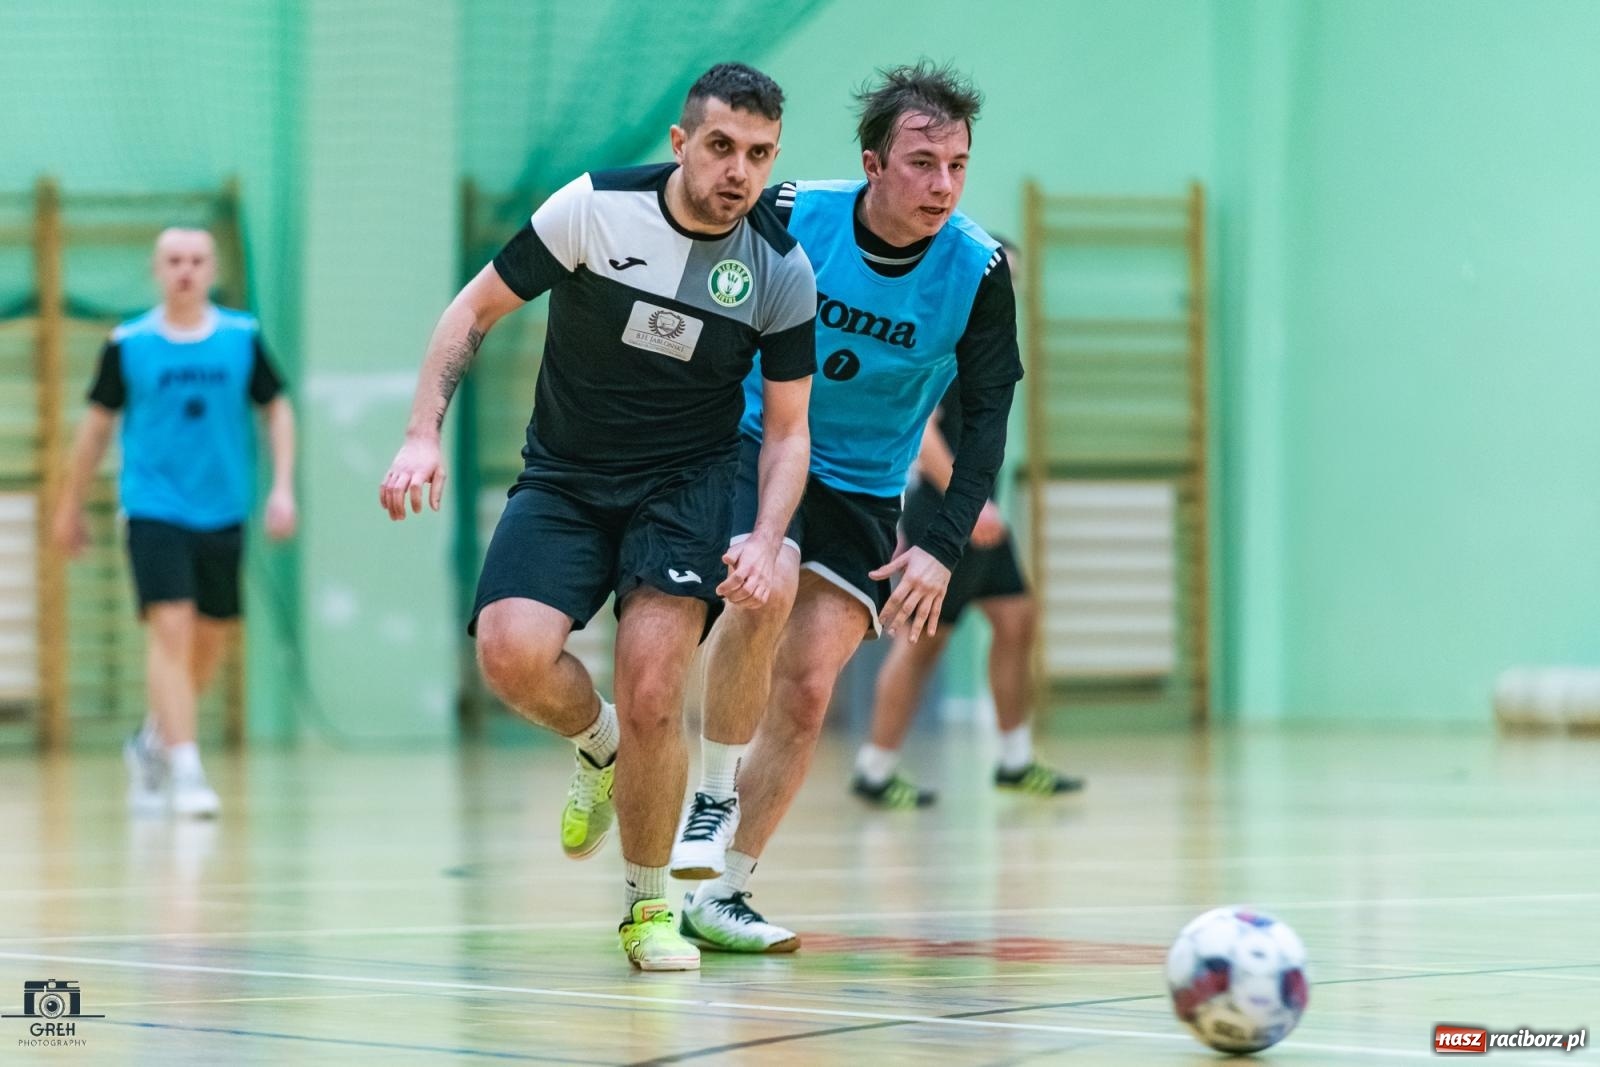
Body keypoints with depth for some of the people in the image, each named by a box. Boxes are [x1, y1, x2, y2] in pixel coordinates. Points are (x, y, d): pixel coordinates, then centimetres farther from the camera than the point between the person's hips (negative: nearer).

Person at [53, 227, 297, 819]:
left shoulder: (242, 337, 1)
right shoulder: (128, 344, -2)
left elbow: (277, 409, 10)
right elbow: (97, 424, 8)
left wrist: (282, 487, -1)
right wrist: (71, 505, 14)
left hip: (223, 514, 3)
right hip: (154, 509, -3)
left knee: (209, 642, 10)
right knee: (170, 628, -17)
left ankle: (152, 743, 33)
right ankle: (185, 771, -16)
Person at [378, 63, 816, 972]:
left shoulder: (782, 269, -8)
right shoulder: (595, 207, -13)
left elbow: (788, 429, -1)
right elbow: (476, 309, -2)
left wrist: (765, 540, -18)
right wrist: (424, 434, -13)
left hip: (687, 482, 0)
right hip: (562, 480, 1)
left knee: (653, 695, -19)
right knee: (513, 656, -24)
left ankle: (649, 904, 6)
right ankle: (599, 744, 14)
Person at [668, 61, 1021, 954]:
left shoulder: (979, 272, -14)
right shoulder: (790, 216, -17)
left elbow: (986, 418, -8)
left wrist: (944, 548, -18)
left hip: (863, 491, 2)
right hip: (752, 444, -2)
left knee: (806, 690, -5)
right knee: (768, 589, -32)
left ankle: (723, 894, 9)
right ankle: (714, 795, -11)